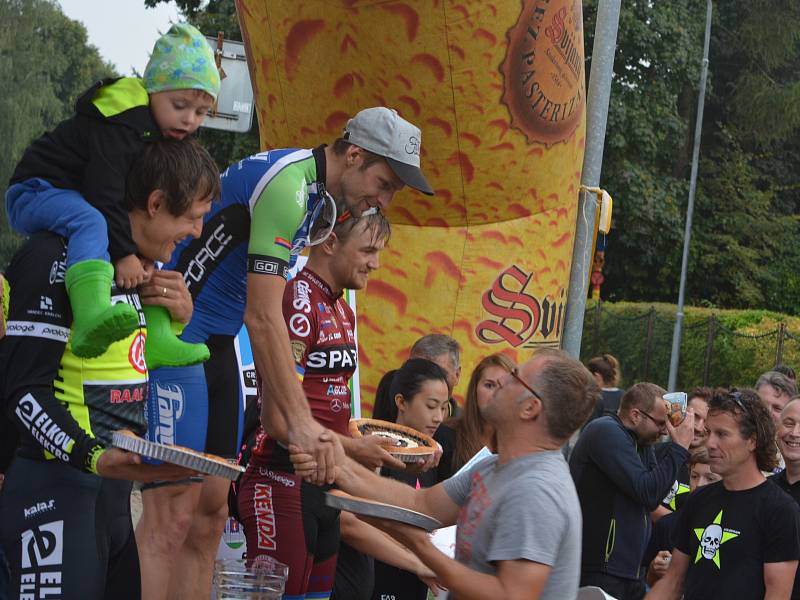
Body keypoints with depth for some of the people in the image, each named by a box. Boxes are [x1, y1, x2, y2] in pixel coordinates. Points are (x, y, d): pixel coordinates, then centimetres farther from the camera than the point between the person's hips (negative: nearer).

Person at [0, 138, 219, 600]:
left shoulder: (150, 265, 13)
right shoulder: (61, 259, -14)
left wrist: (180, 319, 2)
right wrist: (95, 457, -27)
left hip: (116, 489, 9)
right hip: (56, 489, -9)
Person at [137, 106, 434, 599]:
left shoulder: (320, 197, 11)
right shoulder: (286, 184, -20)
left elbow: (271, 315, 14)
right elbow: (264, 318, -25)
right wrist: (300, 421, -27)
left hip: (215, 344, 10)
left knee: (211, 509, 7)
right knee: (175, 515, -14)